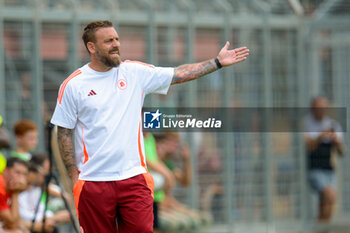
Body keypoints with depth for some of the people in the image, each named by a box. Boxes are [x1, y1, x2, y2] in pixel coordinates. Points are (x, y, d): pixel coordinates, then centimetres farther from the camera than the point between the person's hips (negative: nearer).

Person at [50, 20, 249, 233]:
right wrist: (74, 177, -3)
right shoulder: (73, 85, -2)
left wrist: (218, 62, 3)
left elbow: (179, 74, 8)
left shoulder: (135, 72, 6)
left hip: (133, 177, 2)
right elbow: (64, 133, 1)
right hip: (93, 182, -2)